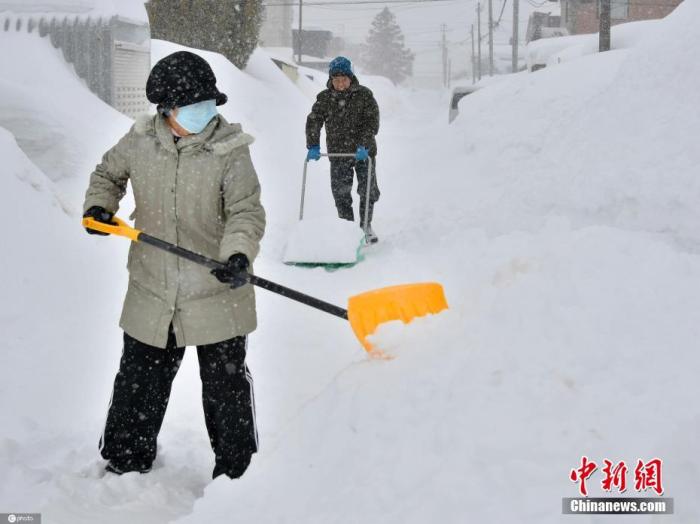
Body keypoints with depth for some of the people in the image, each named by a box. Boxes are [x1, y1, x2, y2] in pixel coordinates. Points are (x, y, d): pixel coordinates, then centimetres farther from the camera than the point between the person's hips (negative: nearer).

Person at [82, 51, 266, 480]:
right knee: (138, 382, 15)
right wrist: (99, 206, -1)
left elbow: (246, 212, -16)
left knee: (226, 385, 9)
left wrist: (239, 255, -34)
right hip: (152, 292, 3)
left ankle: (236, 468, 28)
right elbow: (109, 173, 18)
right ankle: (125, 463, 35)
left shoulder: (229, 149, -13)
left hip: (217, 295, -3)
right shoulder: (140, 142, -3)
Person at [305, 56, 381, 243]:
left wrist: (364, 145, -22)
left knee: (368, 190, 2)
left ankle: (366, 225, 19)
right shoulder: (324, 98, 0)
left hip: (364, 151, -1)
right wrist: (313, 146, -15)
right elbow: (313, 121, -3)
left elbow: (372, 122, -10)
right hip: (338, 153, 1)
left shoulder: (364, 95, -5)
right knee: (340, 192, 0)